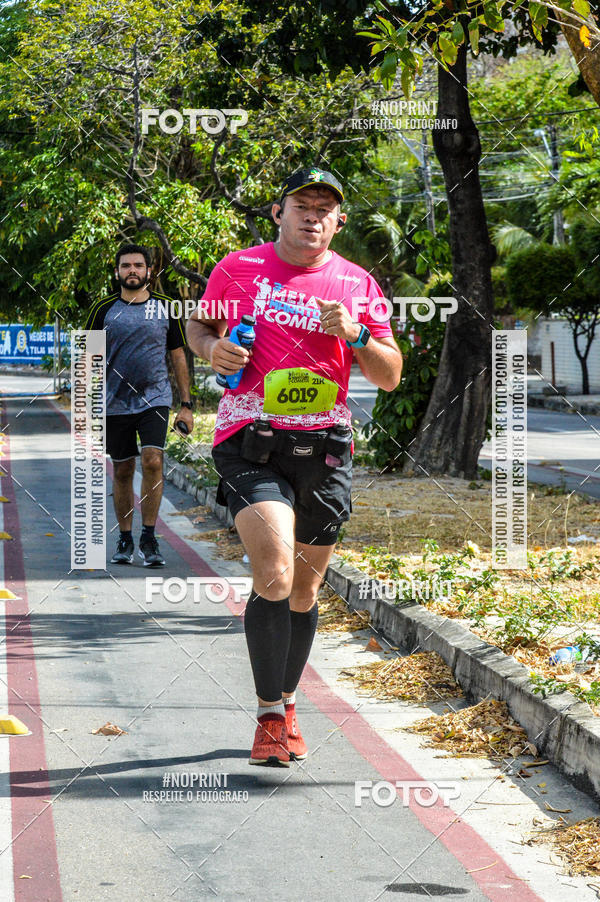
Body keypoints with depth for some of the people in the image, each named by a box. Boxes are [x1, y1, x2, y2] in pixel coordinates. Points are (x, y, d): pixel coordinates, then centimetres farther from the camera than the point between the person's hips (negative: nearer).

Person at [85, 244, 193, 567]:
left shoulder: (166, 308, 4)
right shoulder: (103, 309, 3)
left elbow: (178, 357, 10)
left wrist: (186, 405, 7)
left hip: (155, 399, -1)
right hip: (115, 404, 1)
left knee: (152, 461, -16)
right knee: (122, 471, 7)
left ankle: (149, 538, -8)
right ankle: (125, 540, 19)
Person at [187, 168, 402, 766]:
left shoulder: (358, 284, 6)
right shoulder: (236, 269, 4)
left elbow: (390, 377, 7)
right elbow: (198, 324, 20)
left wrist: (356, 335, -12)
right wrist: (211, 347, -3)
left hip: (324, 447, 3)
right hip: (250, 442, -3)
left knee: (304, 588, 12)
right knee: (274, 573, -20)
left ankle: (287, 704, 32)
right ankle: (269, 716, -11)